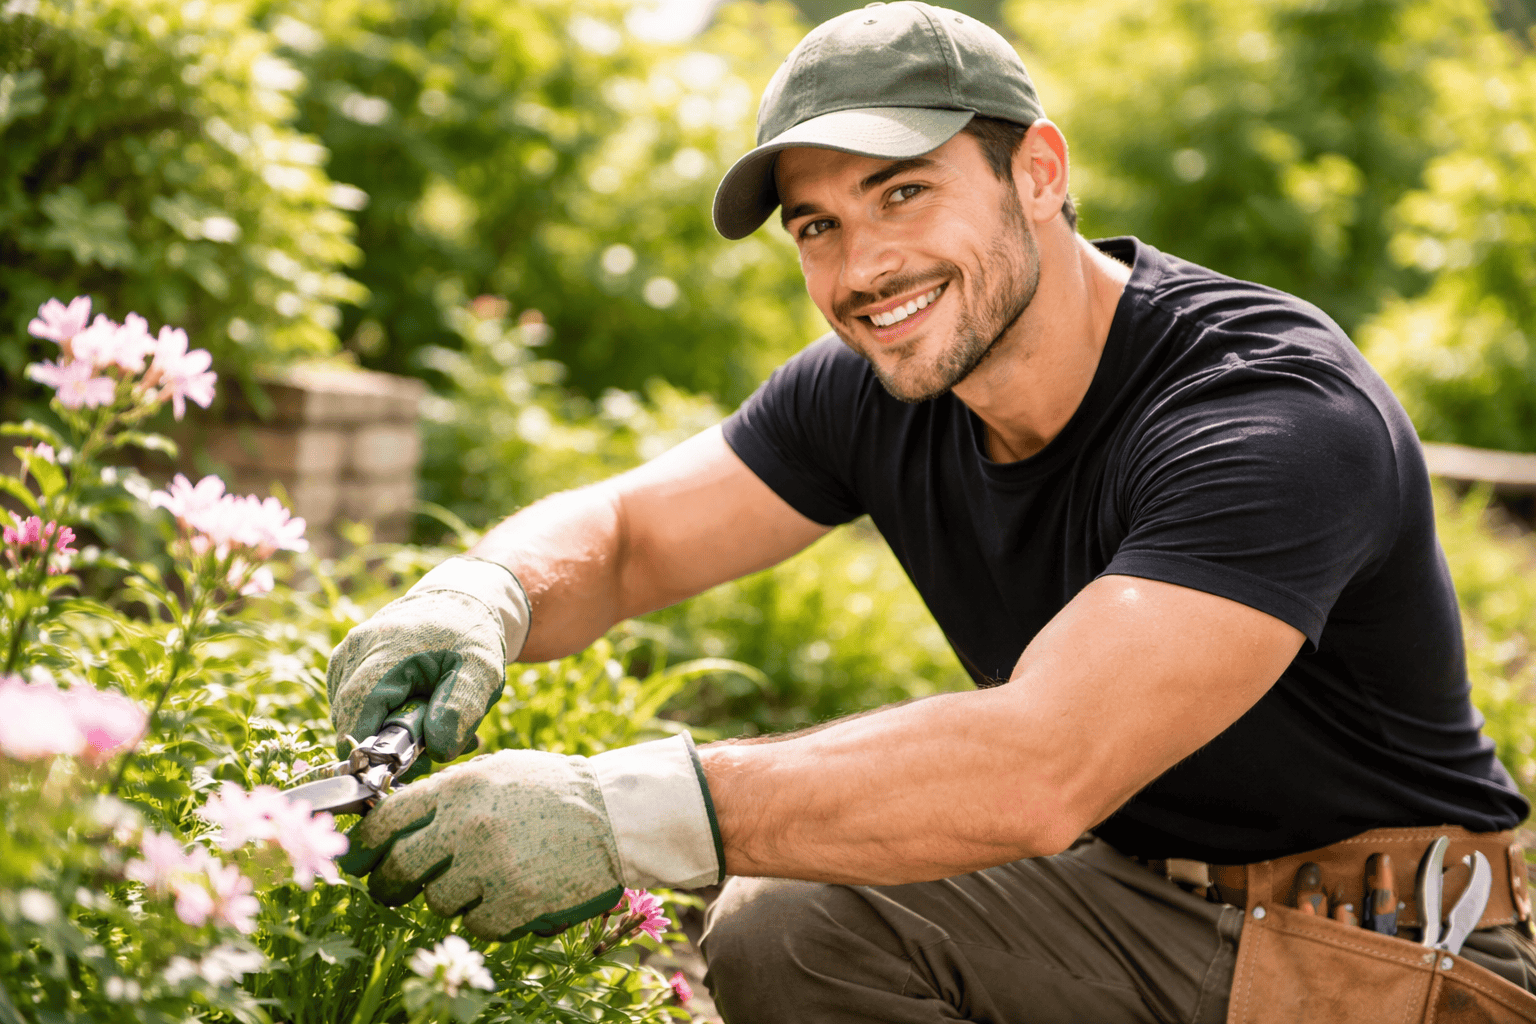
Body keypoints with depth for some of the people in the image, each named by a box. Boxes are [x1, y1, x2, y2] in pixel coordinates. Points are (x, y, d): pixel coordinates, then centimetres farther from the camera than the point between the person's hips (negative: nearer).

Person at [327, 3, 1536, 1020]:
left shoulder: (1281, 416, -29)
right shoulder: (873, 393, -4)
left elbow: (1045, 767, -40)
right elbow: (616, 534, 1)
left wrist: (624, 810, -45)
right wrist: (475, 598, -24)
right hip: (1141, 894, 6)